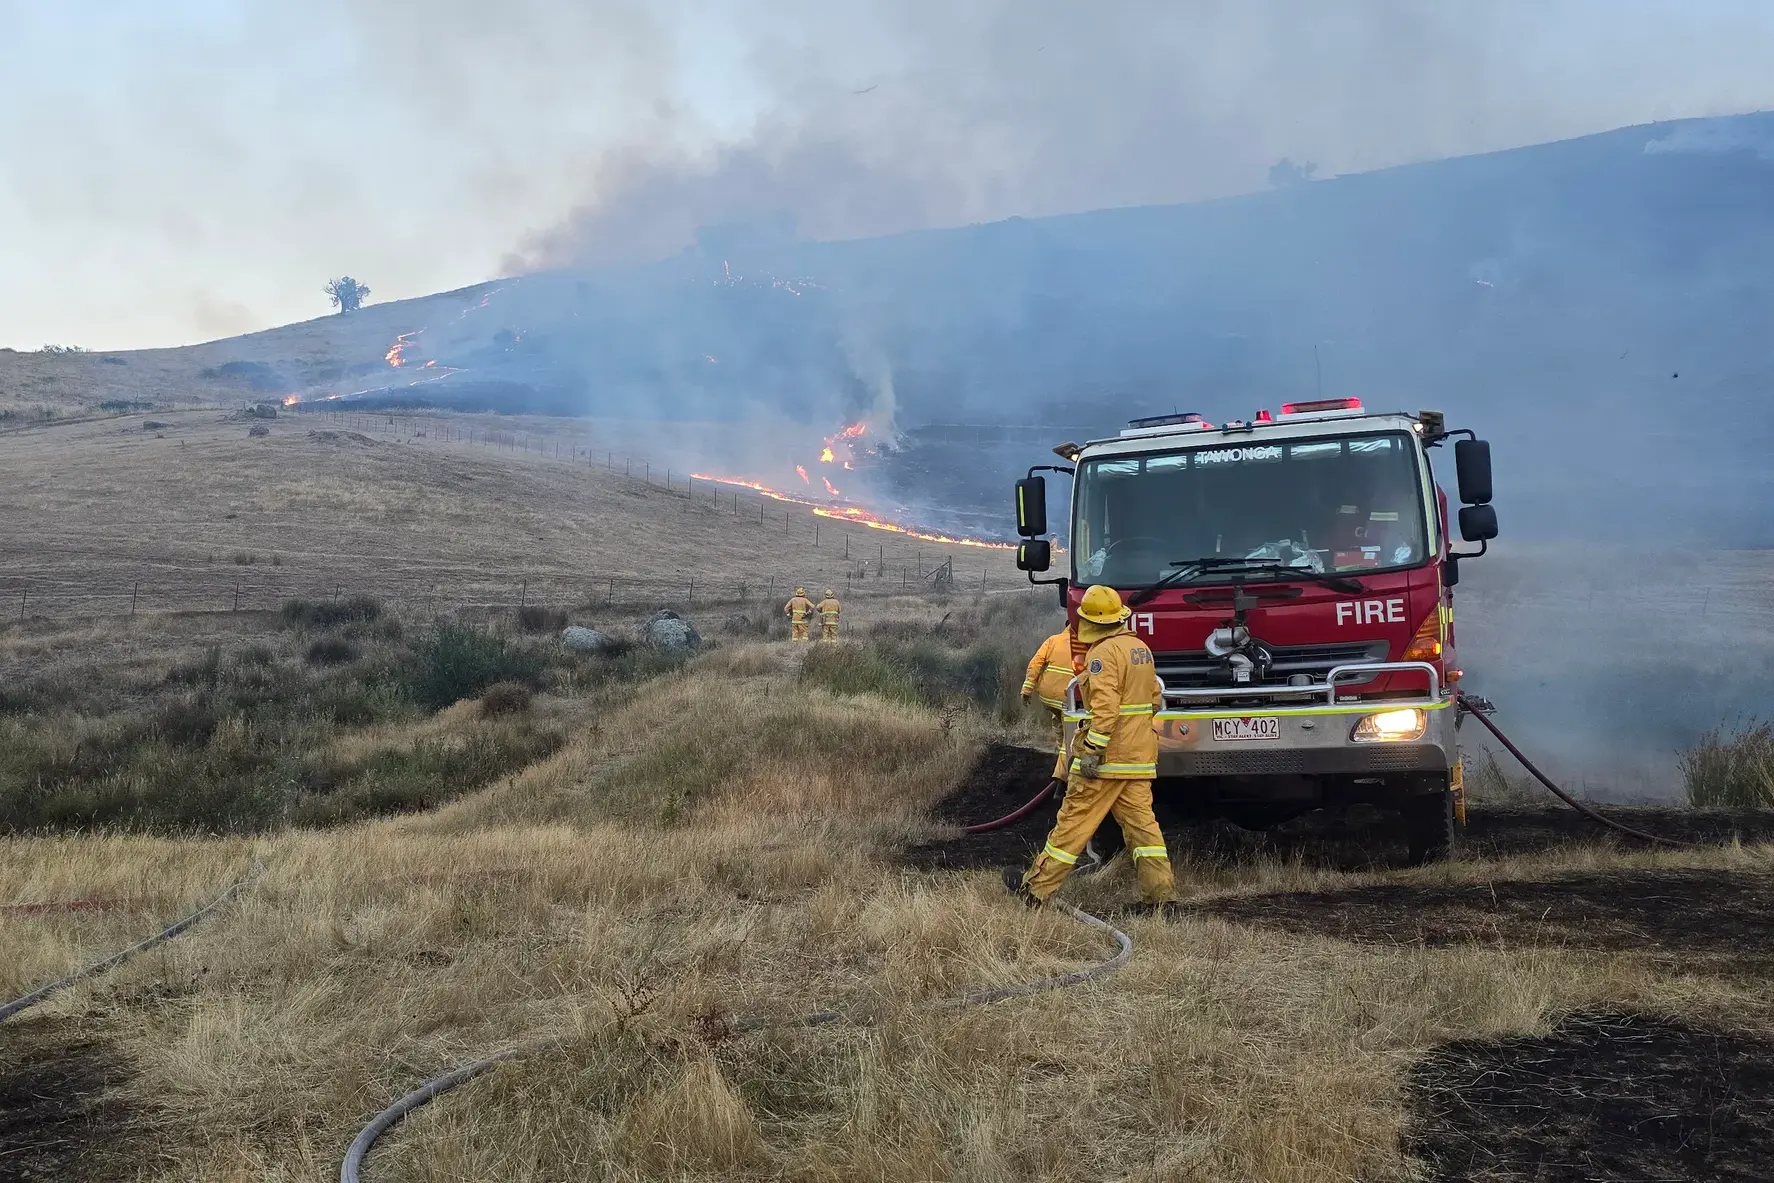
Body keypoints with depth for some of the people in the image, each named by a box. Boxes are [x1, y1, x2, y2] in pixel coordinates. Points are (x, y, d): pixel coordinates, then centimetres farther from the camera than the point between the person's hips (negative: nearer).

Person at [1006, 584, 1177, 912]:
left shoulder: (1103, 654, -14)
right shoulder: (1141, 648, 14)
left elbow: (1105, 709, -23)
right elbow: (1154, 700, 22)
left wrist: (1092, 751, -23)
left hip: (1108, 755, -8)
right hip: (1140, 755, 8)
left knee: (1075, 820, -2)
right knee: (1140, 819, 7)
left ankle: (1036, 888, 5)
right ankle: (1161, 891, -1)